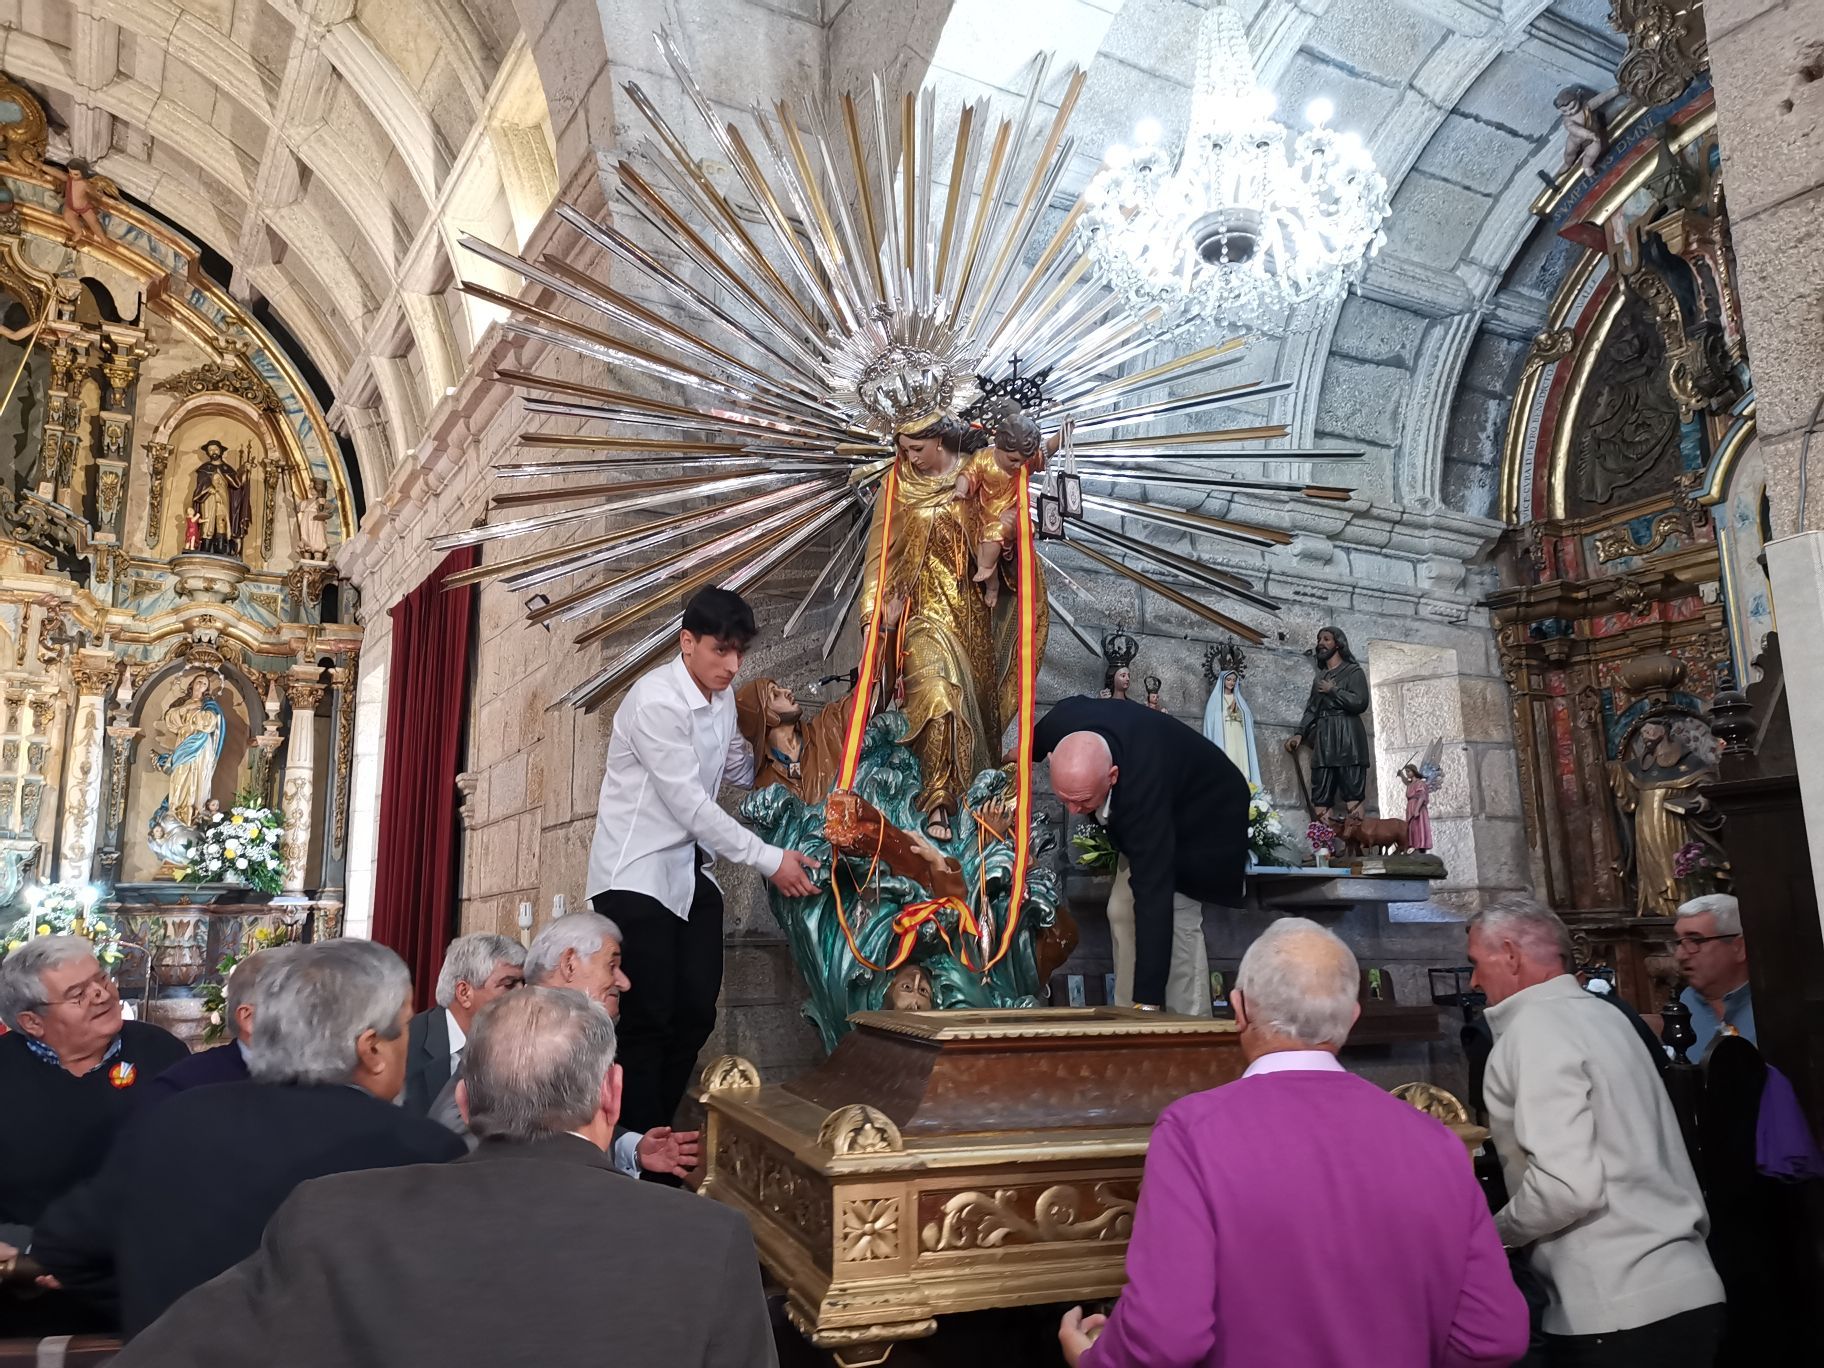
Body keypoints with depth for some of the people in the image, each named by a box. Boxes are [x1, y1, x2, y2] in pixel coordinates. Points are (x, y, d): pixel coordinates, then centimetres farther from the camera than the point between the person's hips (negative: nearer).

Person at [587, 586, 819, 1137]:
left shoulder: (722, 697, 7)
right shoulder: (656, 700, -18)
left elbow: (741, 769, 19)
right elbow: (689, 803, -20)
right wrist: (770, 860, -18)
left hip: (691, 872, 8)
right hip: (638, 873, -7)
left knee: (696, 1013, 6)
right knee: (647, 1018, -5)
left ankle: (658, 1133, 21)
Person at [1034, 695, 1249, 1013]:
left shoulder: (1142, 790, -48)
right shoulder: (1064, 721, -31)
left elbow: (1153, 894, -48)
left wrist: (1148, 1002, -48)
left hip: (1204, 812, -7)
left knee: (1174, 915, -17)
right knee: (1123, 911, 4)